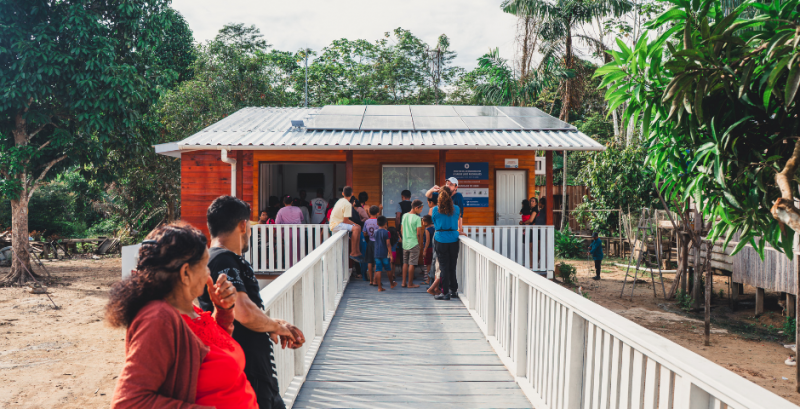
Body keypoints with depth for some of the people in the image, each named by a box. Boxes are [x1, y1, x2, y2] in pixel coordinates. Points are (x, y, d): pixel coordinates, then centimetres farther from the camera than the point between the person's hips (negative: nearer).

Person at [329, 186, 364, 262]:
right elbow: (345, 220, -18)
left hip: (336, 222, 10)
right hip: (336, 225, -10)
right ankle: (353, 253, -24)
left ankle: (357, 251, 10)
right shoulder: (348, 204, -17)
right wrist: (354, 224, -2)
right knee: (355, 228, -28)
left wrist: (354, 223, 13)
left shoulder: (341, 200, 11)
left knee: (358, 227, 12)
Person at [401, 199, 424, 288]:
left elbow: (401, 230, 11)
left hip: (405, 243, 6)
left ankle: (404, 282, 18)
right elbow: (418, 233, -17)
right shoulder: (417, 218, -15)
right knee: (412, 264, 1)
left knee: (405, 263, 14)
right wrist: (419, 242, -2)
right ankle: (410, 283, 7)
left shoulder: (404, 216, 5)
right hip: (414, 243, -6)